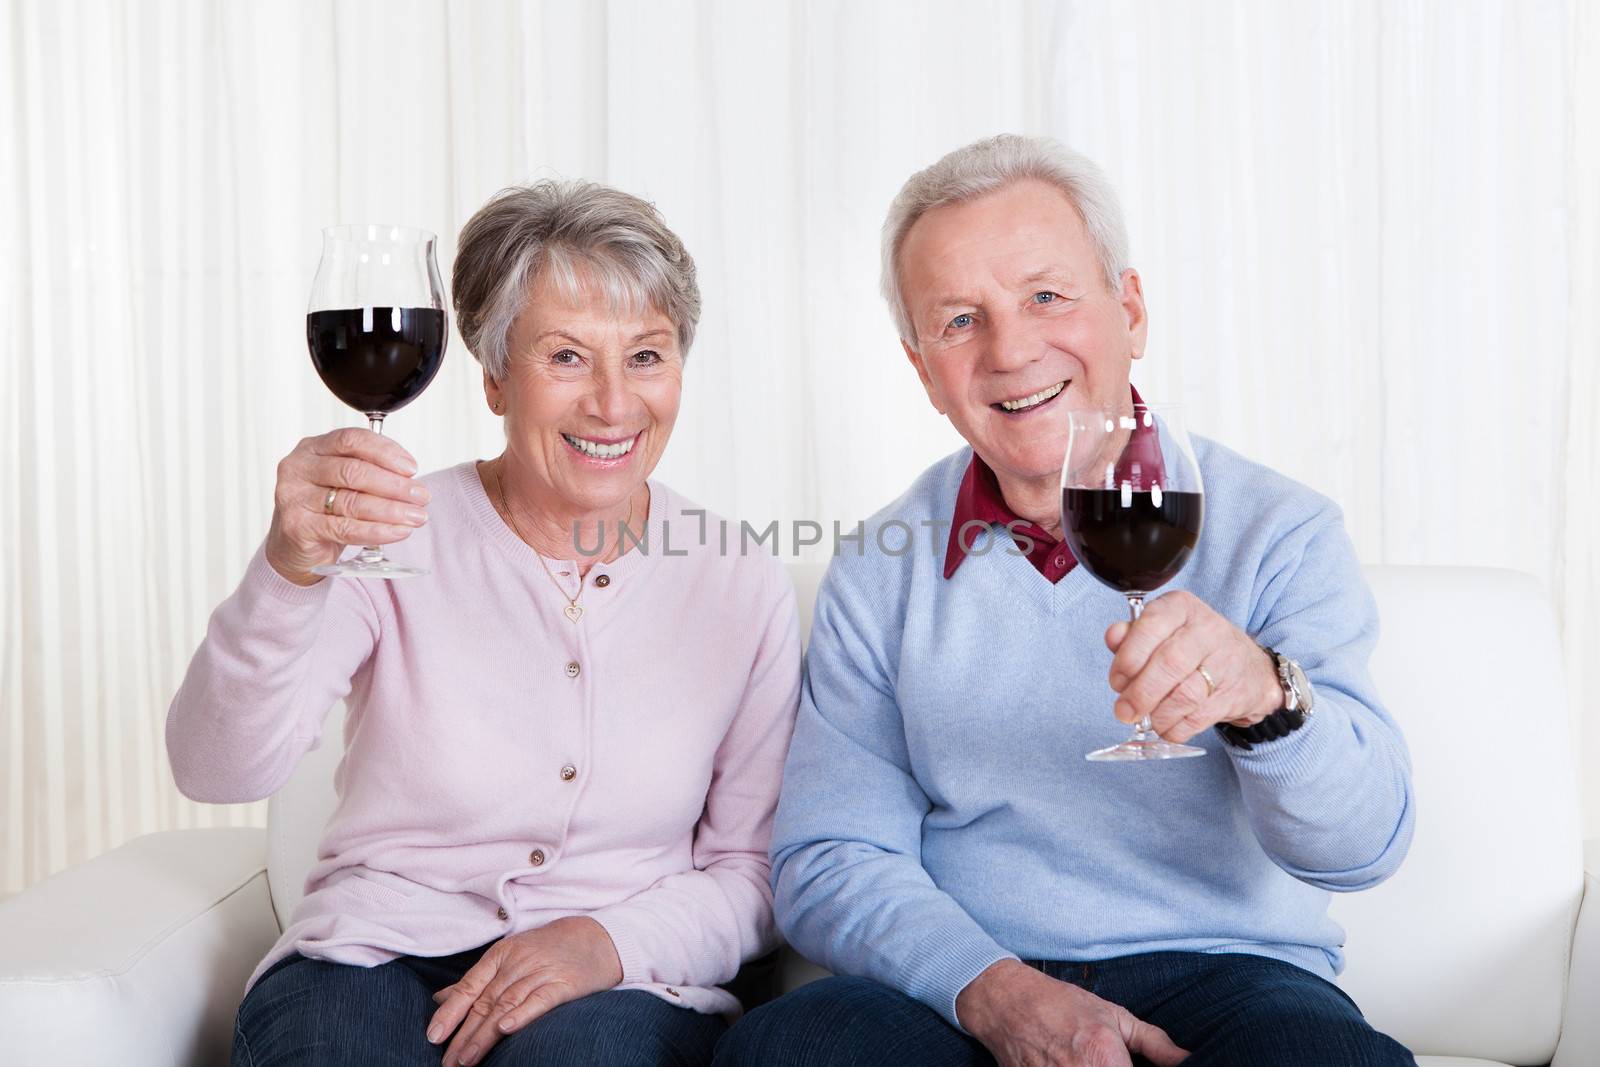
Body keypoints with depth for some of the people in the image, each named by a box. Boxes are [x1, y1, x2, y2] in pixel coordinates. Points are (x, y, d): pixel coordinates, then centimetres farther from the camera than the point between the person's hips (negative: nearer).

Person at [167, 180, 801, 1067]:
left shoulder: (743, 590, 3)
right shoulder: (397, 541, -2)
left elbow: (753, 871, 7)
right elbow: (217, 773, -15)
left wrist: (612, 942, -14)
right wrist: (287, 570, -34)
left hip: (619, 988, 0)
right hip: (372, 953, 1)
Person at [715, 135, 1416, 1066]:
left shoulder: (1278, 534, -1)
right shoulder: (881, 573, 6)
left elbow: (1362, 847, -11)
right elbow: (830, 861, 3)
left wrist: (1265, 696, -33)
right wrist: (992, 988, -16)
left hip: (1223, 977, -1)